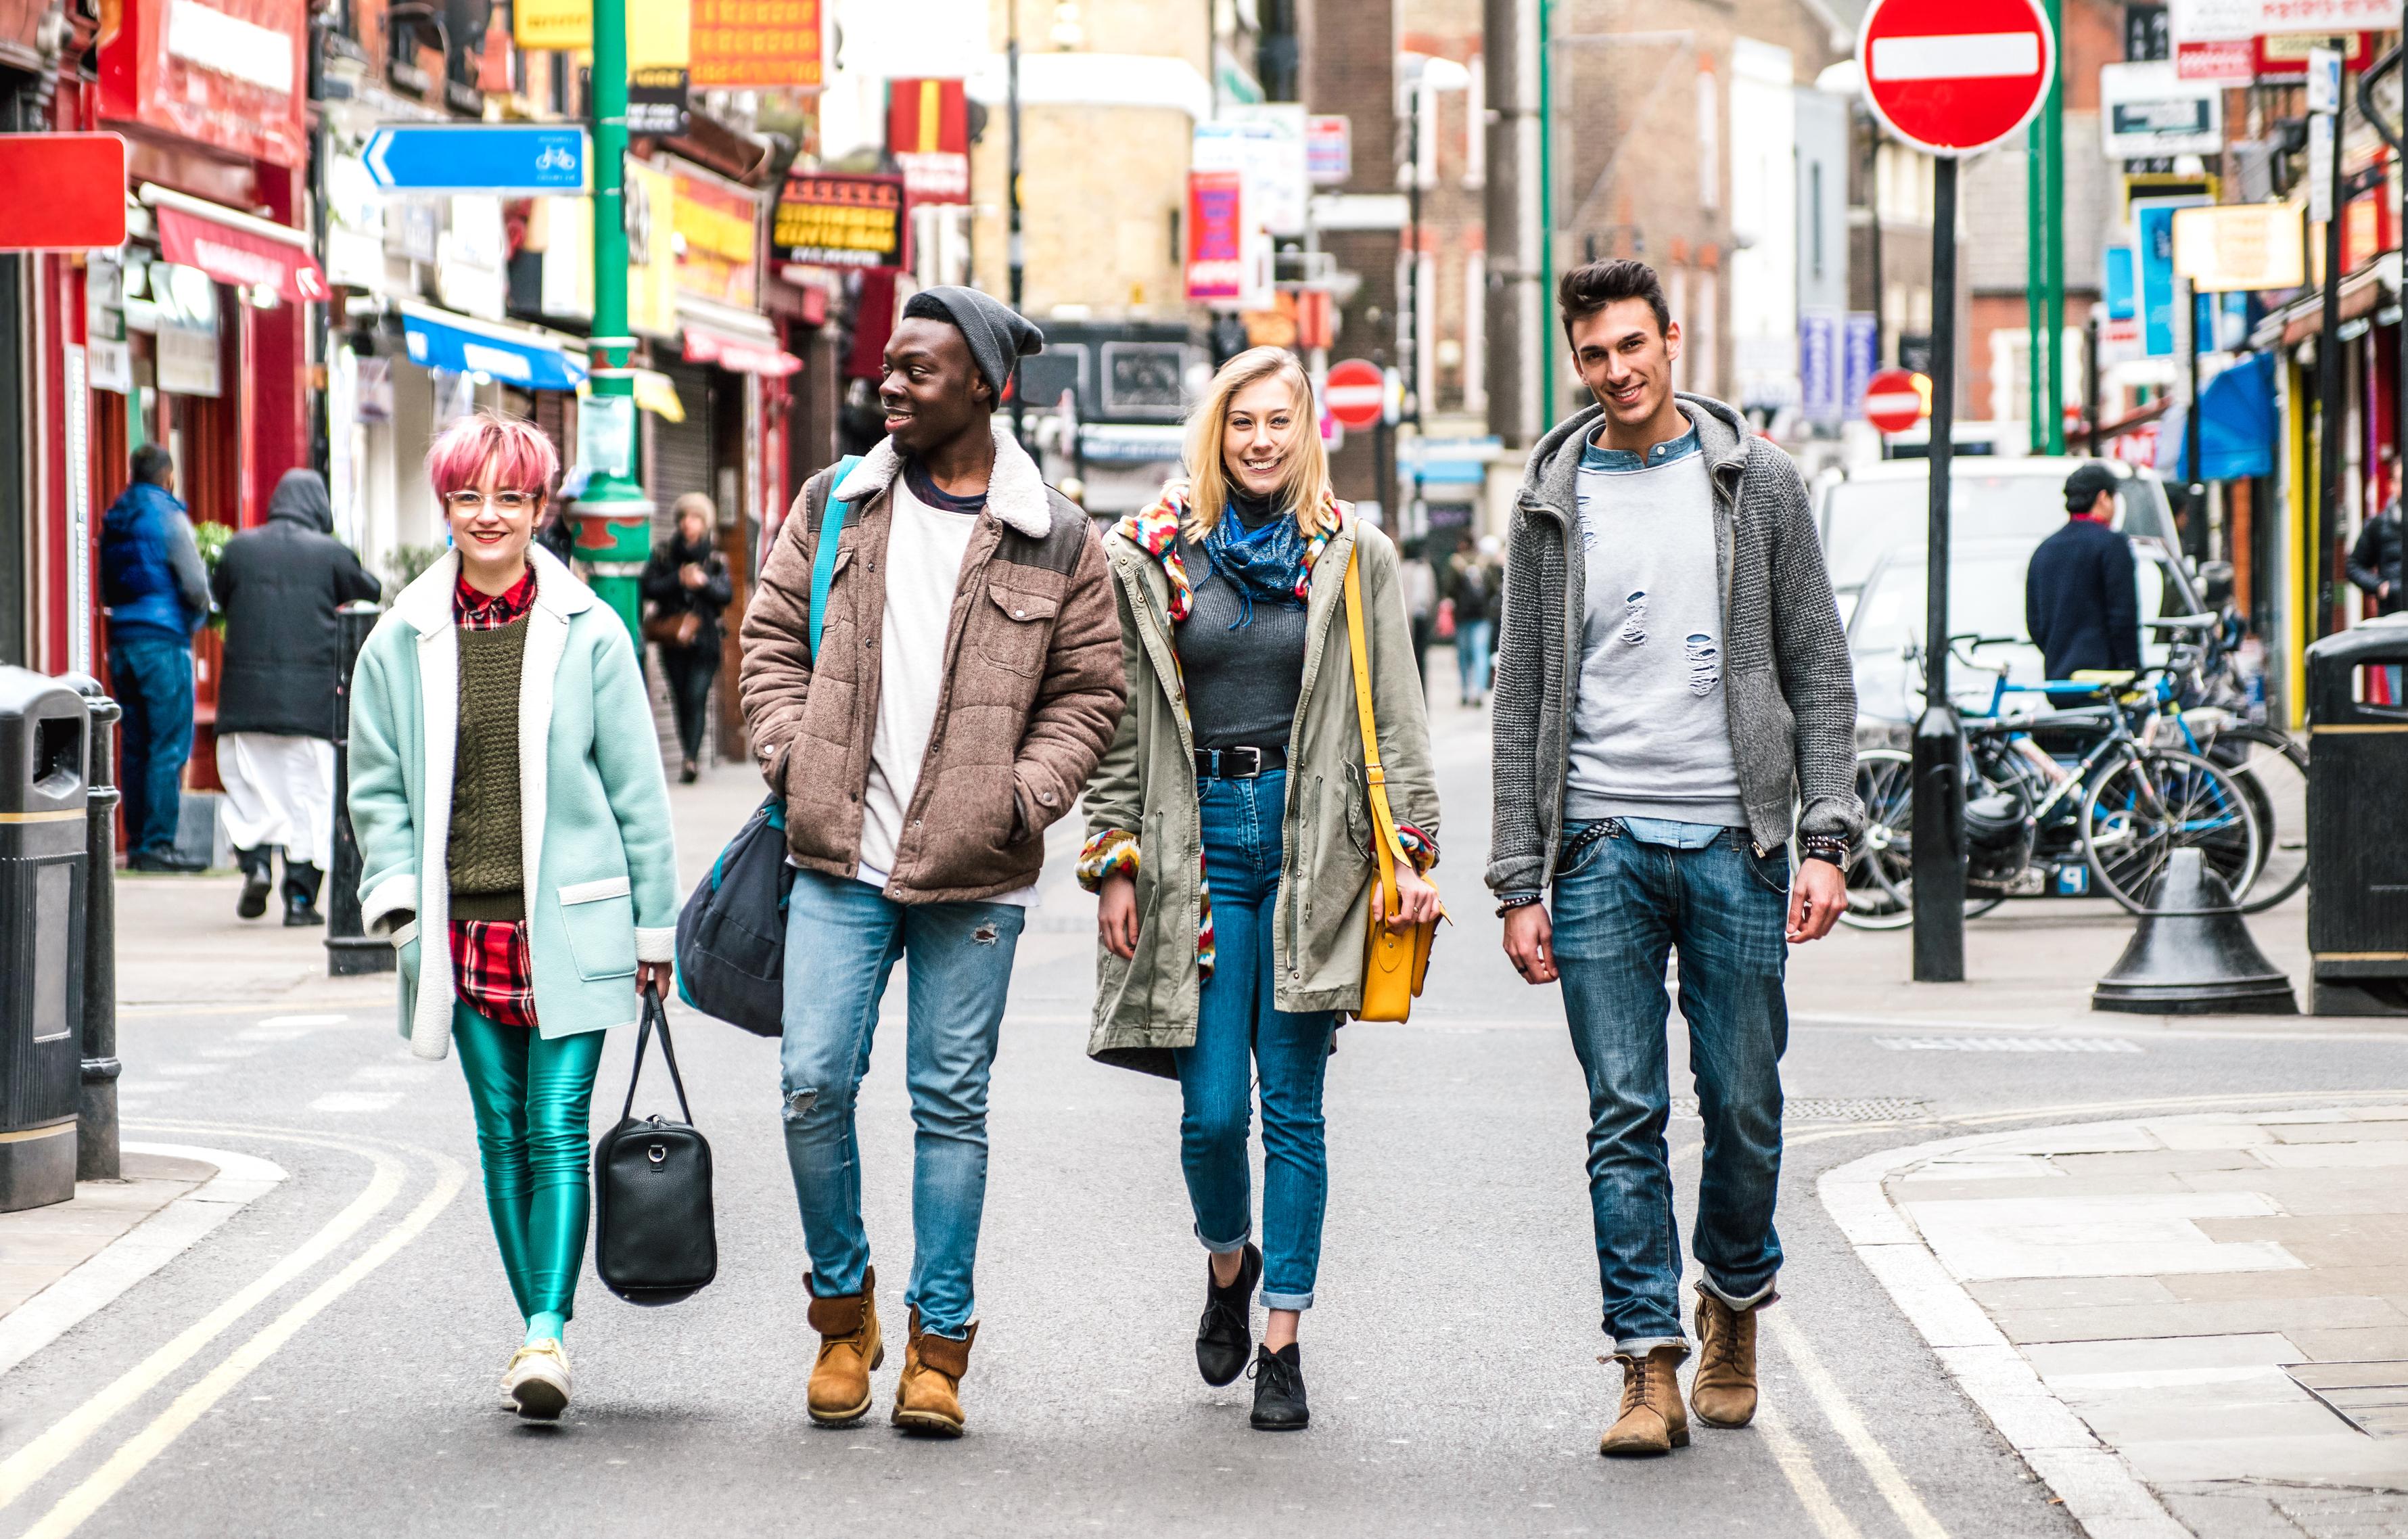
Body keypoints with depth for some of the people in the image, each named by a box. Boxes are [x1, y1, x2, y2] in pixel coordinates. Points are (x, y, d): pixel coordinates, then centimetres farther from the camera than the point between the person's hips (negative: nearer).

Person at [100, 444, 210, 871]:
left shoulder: (114, 519, 12)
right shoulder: (168, 516, -9)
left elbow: (106, 590, 16)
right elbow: (196, 586, -13)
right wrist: (196, 620, 5)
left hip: (122, 639, 7)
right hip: (163, 640, -7)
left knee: (136, 747, 10)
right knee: (169, 747, -5)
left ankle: (135, 843, 10)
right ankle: (157, 844, -9)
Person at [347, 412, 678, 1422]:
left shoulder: (587, 632, -1)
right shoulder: (403, 640, 4)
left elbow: (635, 785, 4)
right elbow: (378, 784, 13)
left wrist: (655, 924, 6)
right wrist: (396, 891, -1)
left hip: (569, 922, -2)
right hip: (463, 925, 2)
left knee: (558, 1130, -10)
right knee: (502, 1136, 7)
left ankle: (549, 1330, -13)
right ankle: (534, 1330, 15)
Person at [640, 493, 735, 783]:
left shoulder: (715, 559, 9)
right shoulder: (664, 555, 9)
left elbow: (727, 594, -2)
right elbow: (649, 588, -3)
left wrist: (705, 582, -20)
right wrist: (680, 580, -15)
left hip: (704, 639, -2)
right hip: (673, 641, 2)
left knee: (696, 697, -14)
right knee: (681, 699, 4)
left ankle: (691, 759, -21)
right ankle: (691, 756, 15)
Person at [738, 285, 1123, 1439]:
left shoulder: (1056, 541, 1)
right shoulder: (833, 508, 7)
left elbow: (1087, 692, 7)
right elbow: (773, 640, 12)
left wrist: (1027, 795, -6)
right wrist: (793, 760, -1)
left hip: (974, 875, -2)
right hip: (839, 863, 2)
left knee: (951, 1103, 3)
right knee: (813, 1084, -4)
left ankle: (938, 1344, 12)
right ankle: (842, 1309, 17)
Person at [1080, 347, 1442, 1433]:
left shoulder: (1353, 557, 7)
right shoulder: (1152, 557, 7)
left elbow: (1395, 717, 7)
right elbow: (1120, 721, 8)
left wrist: (1409, 852, -1)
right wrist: (1115, 861, 2)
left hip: (1311, 843, 0)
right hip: (1197, 843, 0)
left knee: (1293, 1109, 1)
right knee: (1213, 1108, -3)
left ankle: (1281, 1344, 7)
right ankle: (1228, 1262, 28)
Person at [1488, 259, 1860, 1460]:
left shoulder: (1756, 482, 5)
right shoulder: (1554, 504, 8)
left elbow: (1818, 669, 5)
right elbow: (1523, 698, 9)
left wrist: (1826, 839, -5)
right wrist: (1519, 881, 2)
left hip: (1734, 841, 0)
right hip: (1601, 843, 0)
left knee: (1743, 1105, 4)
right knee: (1625, 1117, -3)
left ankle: (1732, 1296, 28)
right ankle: (1649, 1363, -1)